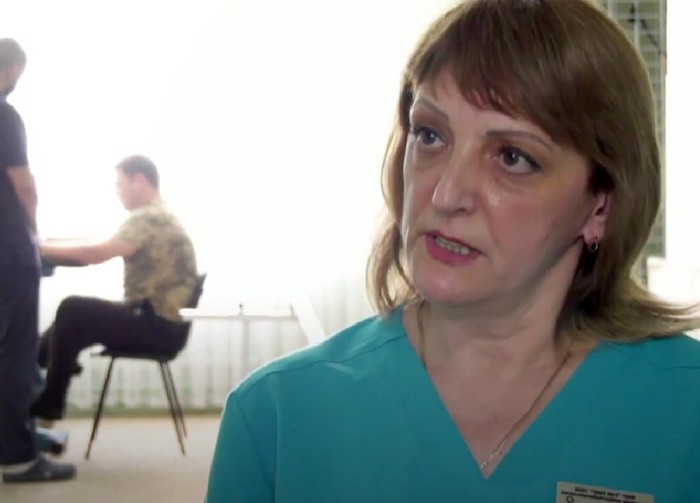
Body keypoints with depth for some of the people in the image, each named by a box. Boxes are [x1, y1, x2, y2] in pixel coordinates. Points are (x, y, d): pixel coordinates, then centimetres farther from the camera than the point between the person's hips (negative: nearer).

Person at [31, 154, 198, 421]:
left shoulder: (149, 218, -15)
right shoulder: (158, 217, 18)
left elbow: (97, 253, -26)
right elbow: (104, 250, 15)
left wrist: (43, 248, -14)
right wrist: (51, 246, 5)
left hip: (160, 325, -10)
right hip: (158, 321, 10)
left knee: (72, 311, -13)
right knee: (74, 317, 12)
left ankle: (49, 405, -5)